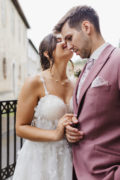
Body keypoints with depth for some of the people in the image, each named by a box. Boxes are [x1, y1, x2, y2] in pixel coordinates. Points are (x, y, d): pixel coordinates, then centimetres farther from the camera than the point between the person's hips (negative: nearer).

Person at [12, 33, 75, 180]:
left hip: (66, 158, 5)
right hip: (39, 157, -5)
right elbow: (21, 128, -12)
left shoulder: (73, 85, 3)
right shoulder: (35, 83, -12)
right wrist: (55, 134, -23)